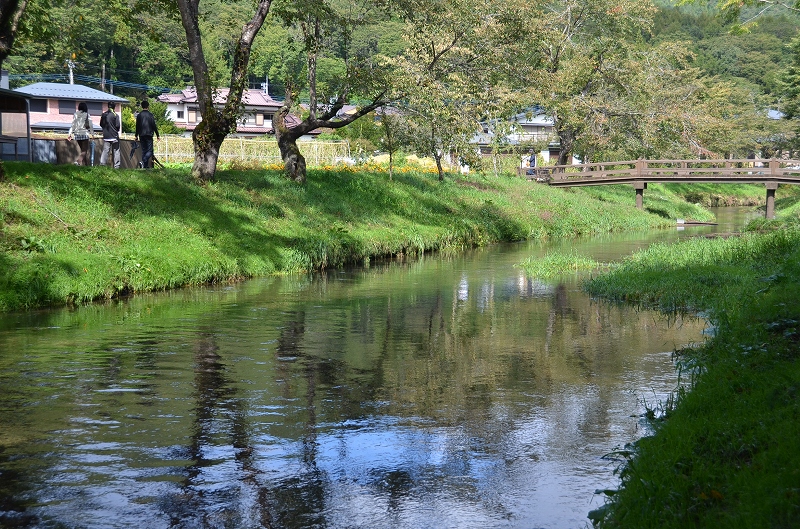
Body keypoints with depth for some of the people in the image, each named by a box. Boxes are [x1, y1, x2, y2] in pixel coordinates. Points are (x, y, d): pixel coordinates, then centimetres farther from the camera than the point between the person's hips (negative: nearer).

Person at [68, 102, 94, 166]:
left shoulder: (75, 115, 3)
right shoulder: (87, 115, -8)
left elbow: (72, 125, 4)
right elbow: (90, 125, -5)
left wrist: (70, 133, 9)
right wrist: (92, 132, 8)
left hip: (77, 134, 5)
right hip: (85, 134, -5)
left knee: (83, 150, 16)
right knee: (85, 150, -2)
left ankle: (85, 163, 17)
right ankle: (78, 161, -23)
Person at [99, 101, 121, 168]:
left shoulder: (103, 115, 3)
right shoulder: (115, 115, -11)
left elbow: (101, 124, 8)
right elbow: (117, 125, -12)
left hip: (106, 136, 4)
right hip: (114, 136, -4)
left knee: (105, 150, 7)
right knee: (116, 151, 3)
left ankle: (102, 163, -1)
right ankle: (116, 166, 2)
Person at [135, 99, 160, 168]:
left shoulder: (139, 115, 5)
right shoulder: (150, 115, -6)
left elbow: (137, 126, 10)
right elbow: (154, 126, -6)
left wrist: (136, 136, 20)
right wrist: (157, 135, 2)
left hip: (142, 135, 4)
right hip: (149, 135, -4)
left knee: (144, 150, 11)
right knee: (149, 150, -3)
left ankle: (145, 166, 10)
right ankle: (143, 162, -24)